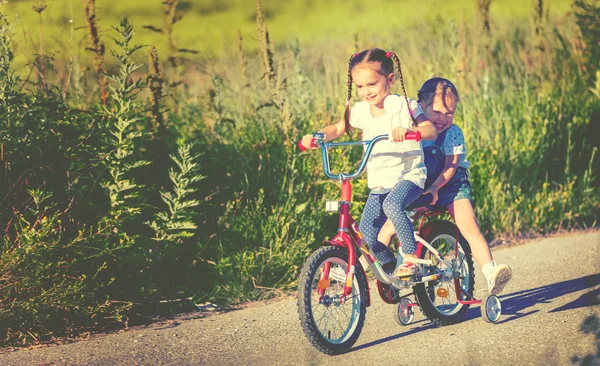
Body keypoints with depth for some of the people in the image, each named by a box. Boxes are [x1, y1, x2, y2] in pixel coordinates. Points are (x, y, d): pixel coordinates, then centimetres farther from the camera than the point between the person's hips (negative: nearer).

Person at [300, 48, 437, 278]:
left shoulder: (403, 106, -11)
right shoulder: (360, 111, 4)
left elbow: (431, 130, -20)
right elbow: (338, 128, 14)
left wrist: (410, 131, -41)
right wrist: (316, 136, -7)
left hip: (408, 176, -6)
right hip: (379, 183, 6)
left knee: (392, 204, -37)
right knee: (366, 235, -4)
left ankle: (411, 257, -25)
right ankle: (391, 265, 22)